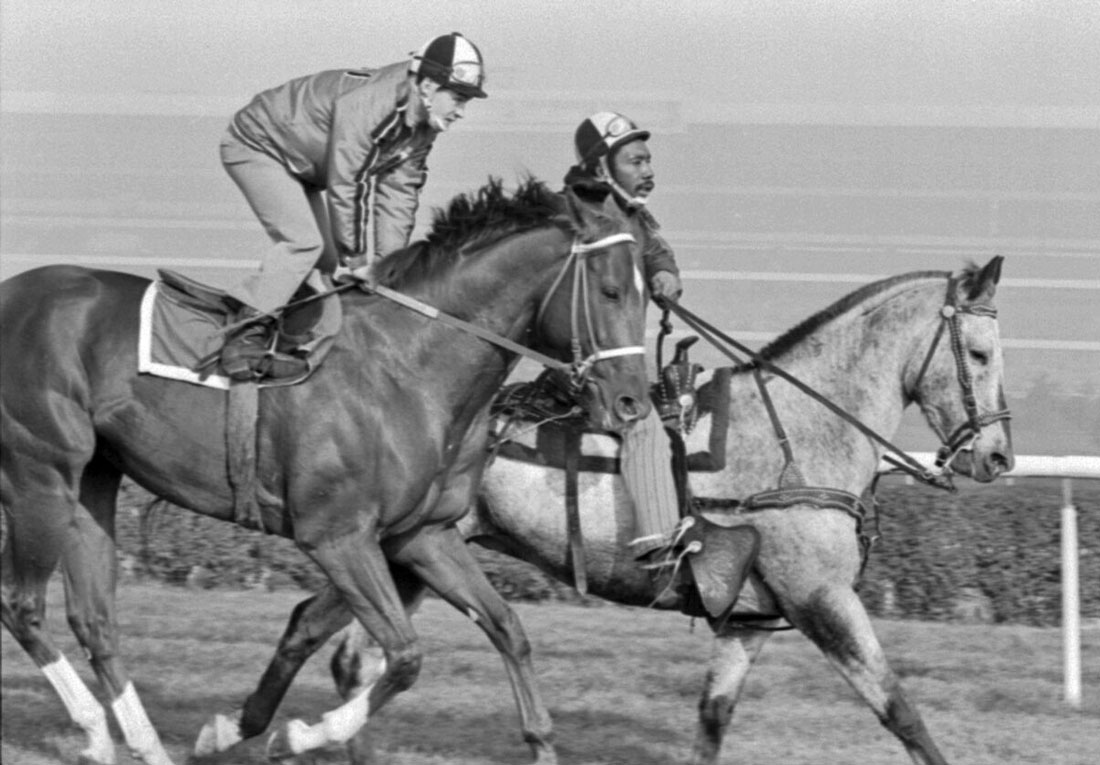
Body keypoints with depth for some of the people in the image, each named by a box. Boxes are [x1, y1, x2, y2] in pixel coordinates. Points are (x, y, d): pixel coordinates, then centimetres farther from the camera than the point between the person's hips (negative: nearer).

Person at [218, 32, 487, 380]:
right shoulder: (364, 104, -37)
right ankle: (246, 333, -22)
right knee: (302, 241, -23)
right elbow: (344, 188, -33)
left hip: (302, 167, 10)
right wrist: (355, 258, -24)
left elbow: (398, 195, -5)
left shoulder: (422, 128, -9)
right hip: (256, 146, -10)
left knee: (325, 253, 7)